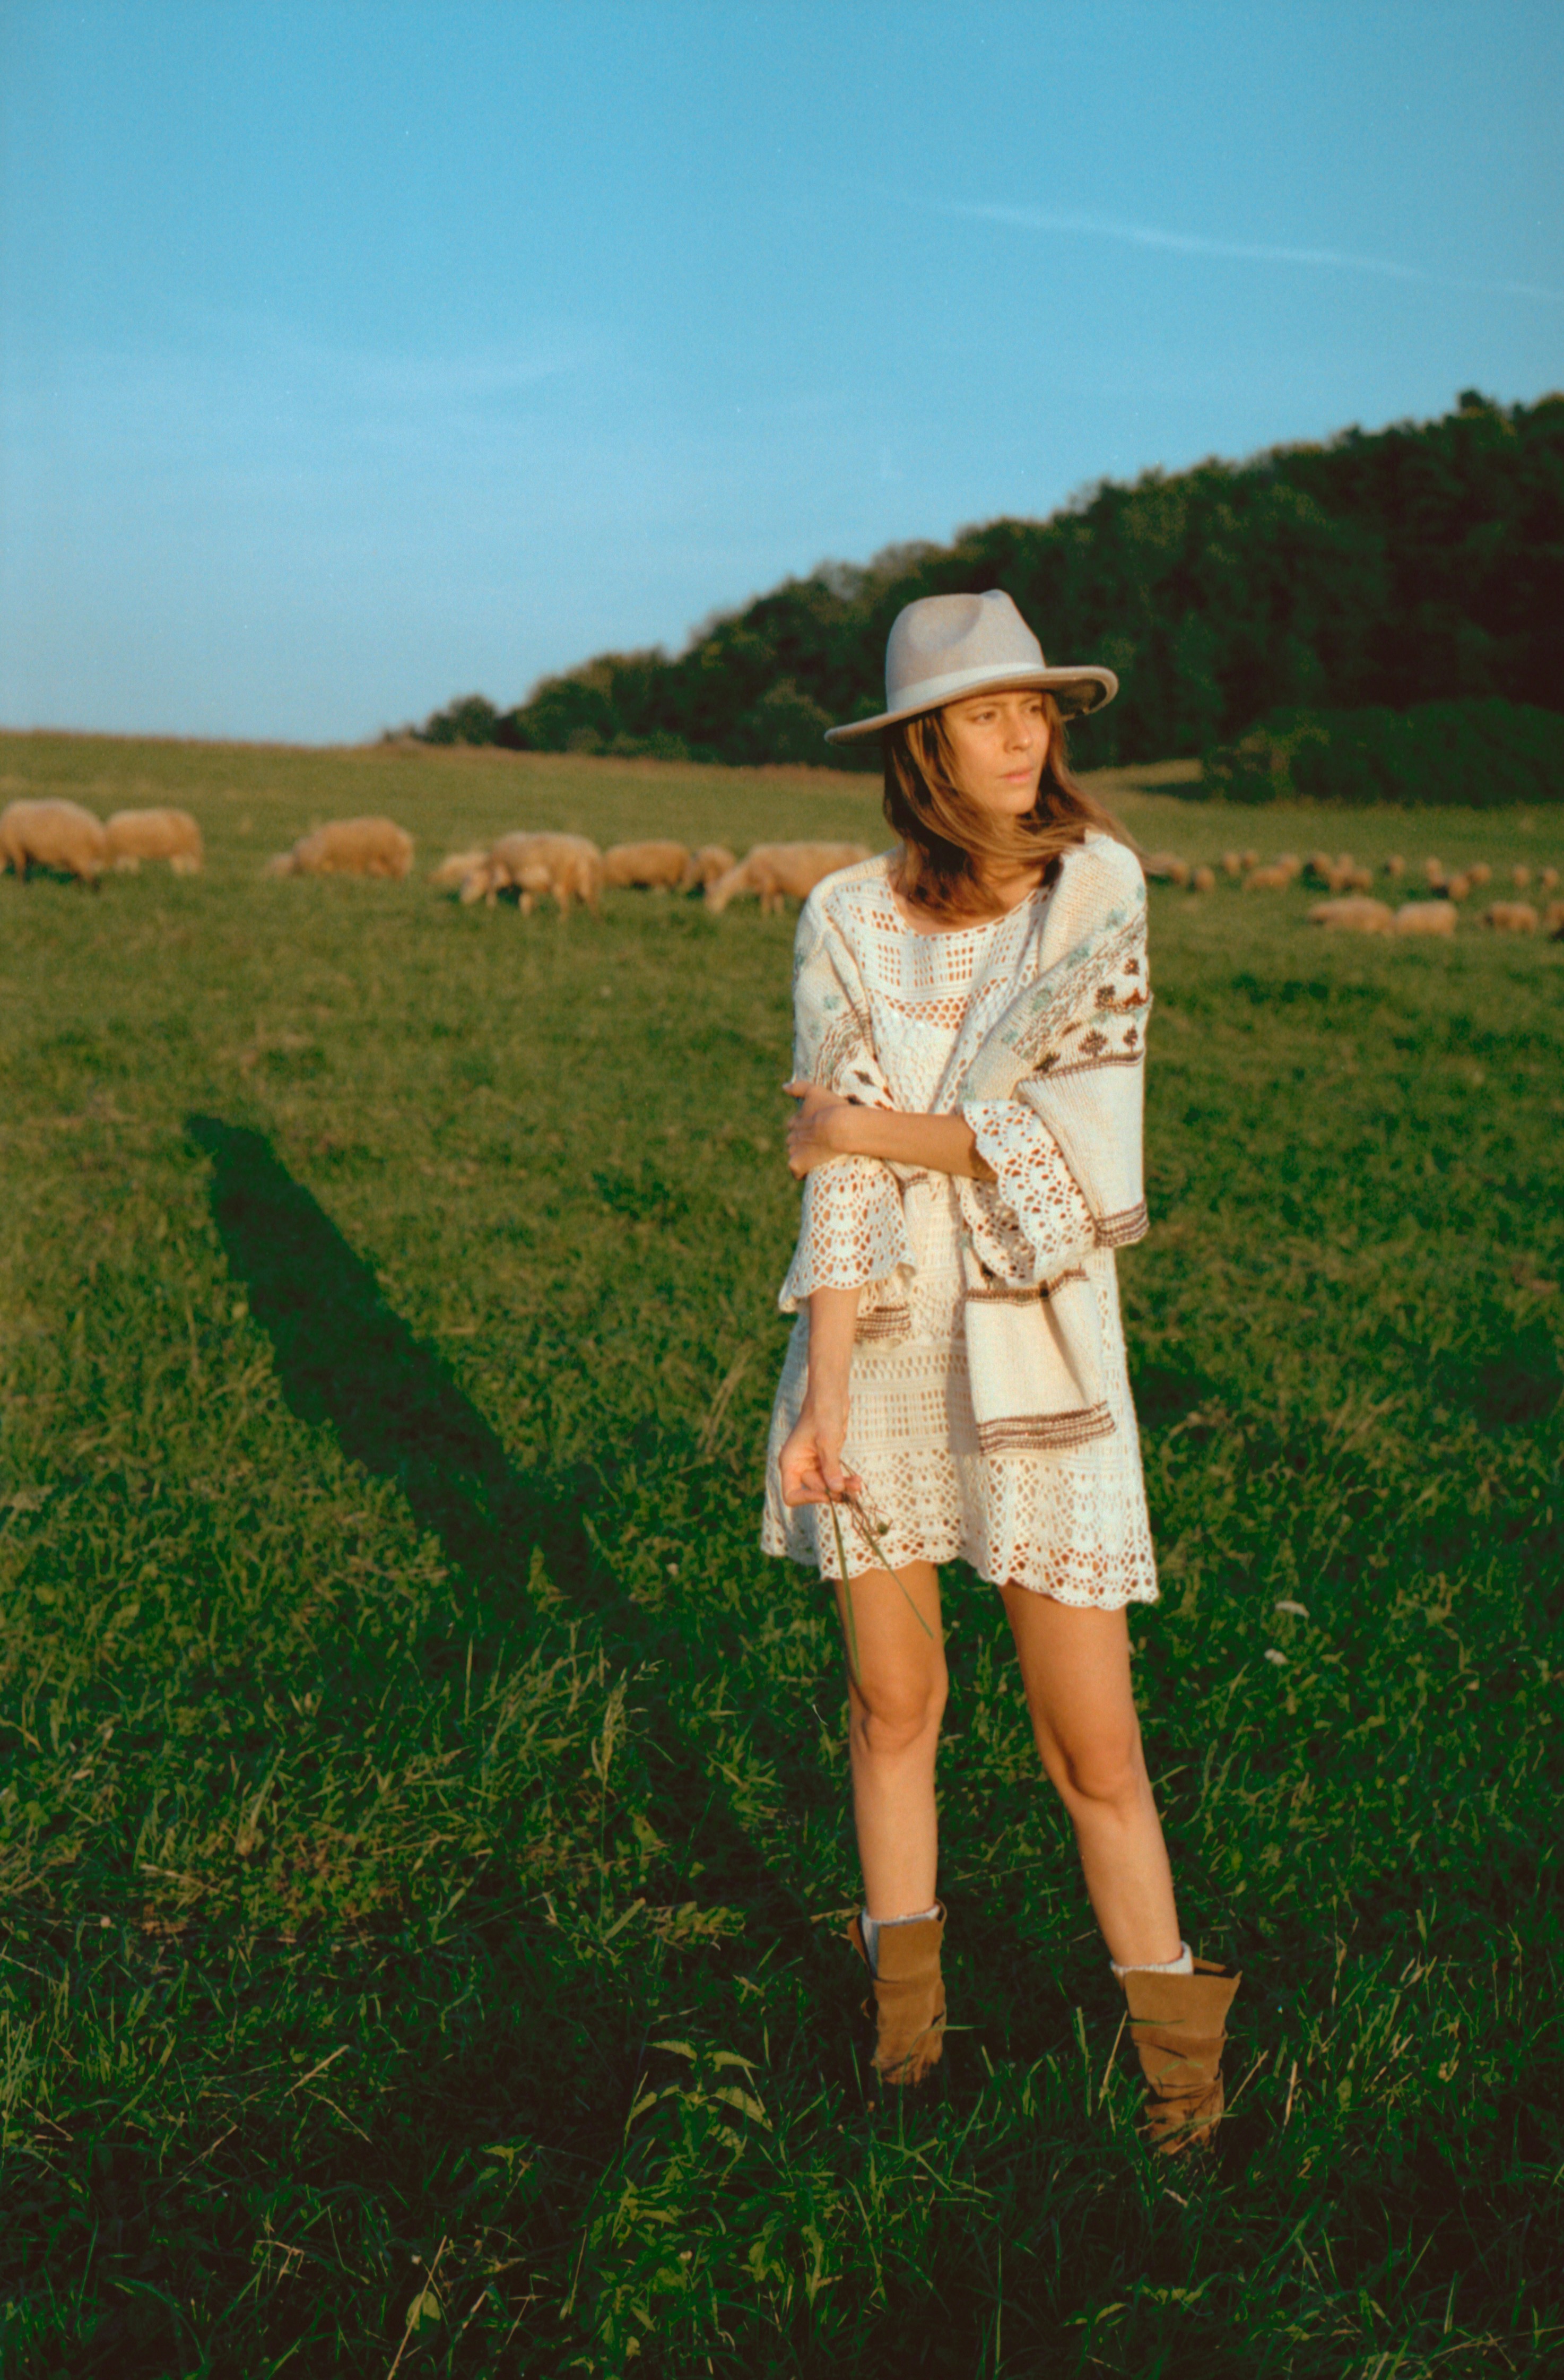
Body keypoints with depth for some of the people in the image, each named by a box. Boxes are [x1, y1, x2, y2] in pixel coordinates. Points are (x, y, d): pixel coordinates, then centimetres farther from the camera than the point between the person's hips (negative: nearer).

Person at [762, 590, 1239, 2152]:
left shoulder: (1097, 885, -3)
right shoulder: (846, 918, 0)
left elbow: (1076, 1138, -12)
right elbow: (836, 1175, -7)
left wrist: (866, 1124, -7)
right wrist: (824, 1397, -14)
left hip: (1038, 1342, -1)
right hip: (878, 1335, 2)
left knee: (1091, 1736, 1)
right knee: (893, 1697, 12)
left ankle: (1176, 2053, 18)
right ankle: (905, 2006, 31)